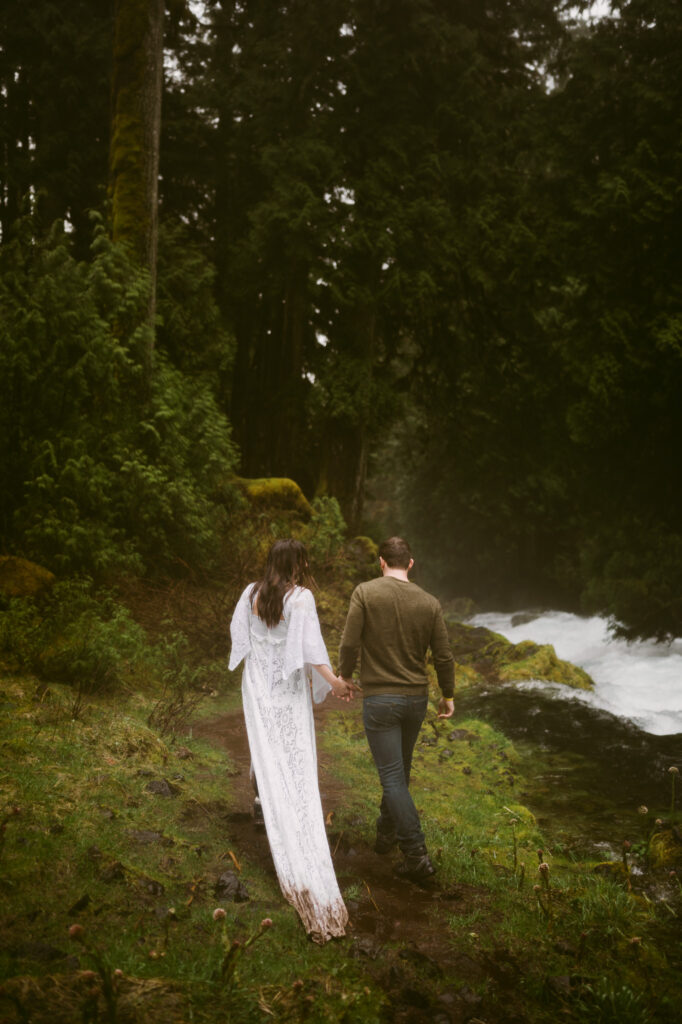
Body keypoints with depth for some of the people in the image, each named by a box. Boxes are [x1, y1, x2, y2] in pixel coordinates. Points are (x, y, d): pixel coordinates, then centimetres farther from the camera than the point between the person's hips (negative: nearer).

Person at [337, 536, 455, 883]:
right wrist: (448, 695, 18)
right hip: (417, 698, 4)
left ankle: (417, 855, -3)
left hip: (379, 698, -4)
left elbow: (349, 643, -11)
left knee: (392, 777, 0)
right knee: (400, 770, 22)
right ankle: (386, 834, 38)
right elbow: (444, 657, 3)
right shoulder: (429, 603, -1)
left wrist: (344, 675, 8)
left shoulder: (365, 593, -11)